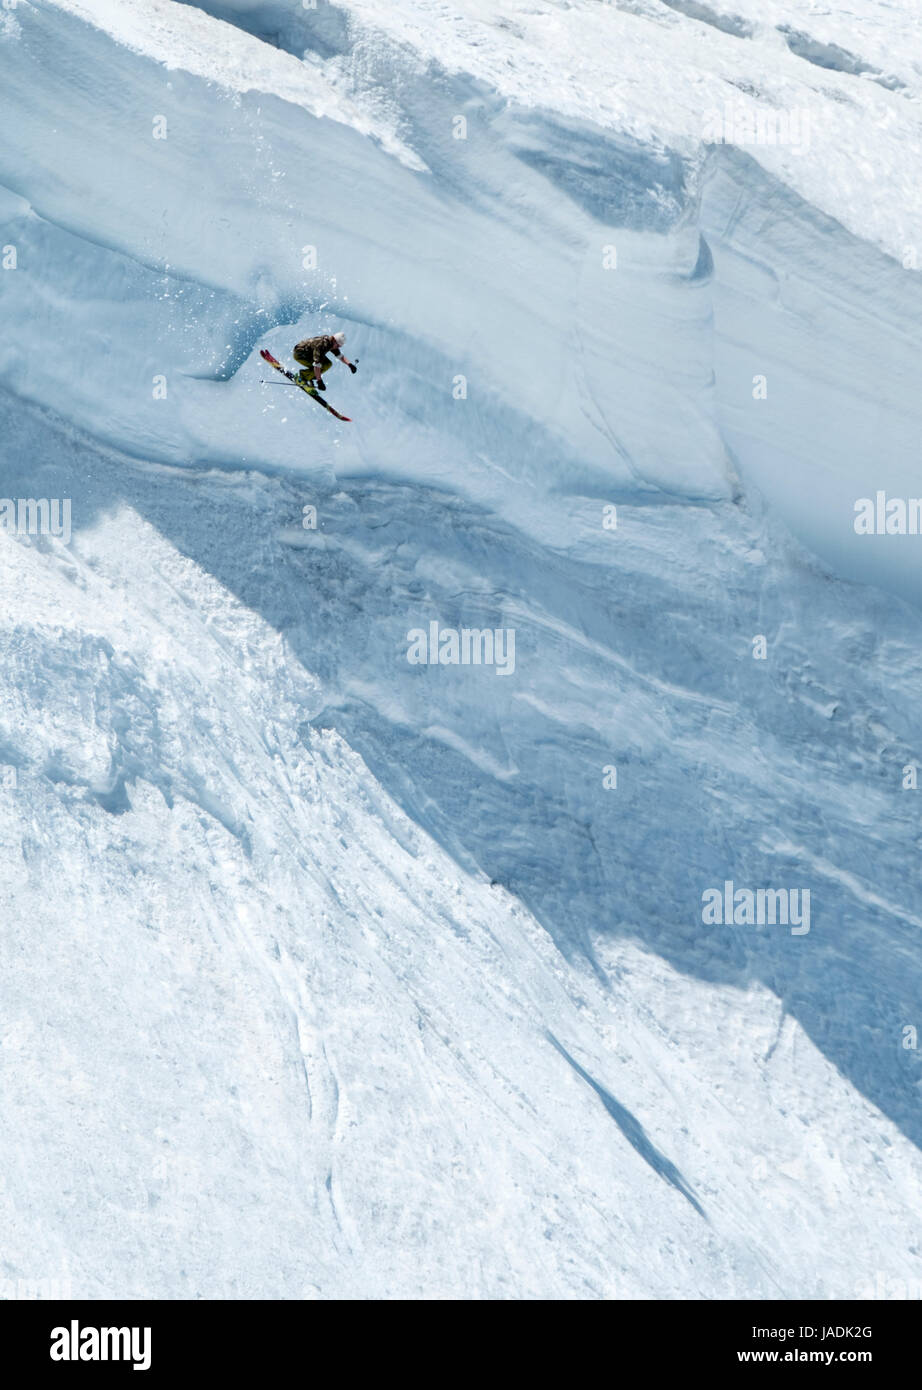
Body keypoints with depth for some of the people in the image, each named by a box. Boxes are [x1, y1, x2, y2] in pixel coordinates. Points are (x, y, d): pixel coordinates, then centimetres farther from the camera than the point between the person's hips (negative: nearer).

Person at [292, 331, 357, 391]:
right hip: (299, 353, -9)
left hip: (309, 353, 9)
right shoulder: (321, 345, -36)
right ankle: (303, 376, -10)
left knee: (328, 364, -2)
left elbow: (340, 355, 7)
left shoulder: (332, 343, -9)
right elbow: (317, 364, -39)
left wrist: (349, 364, -9)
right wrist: (319, 381, -40)